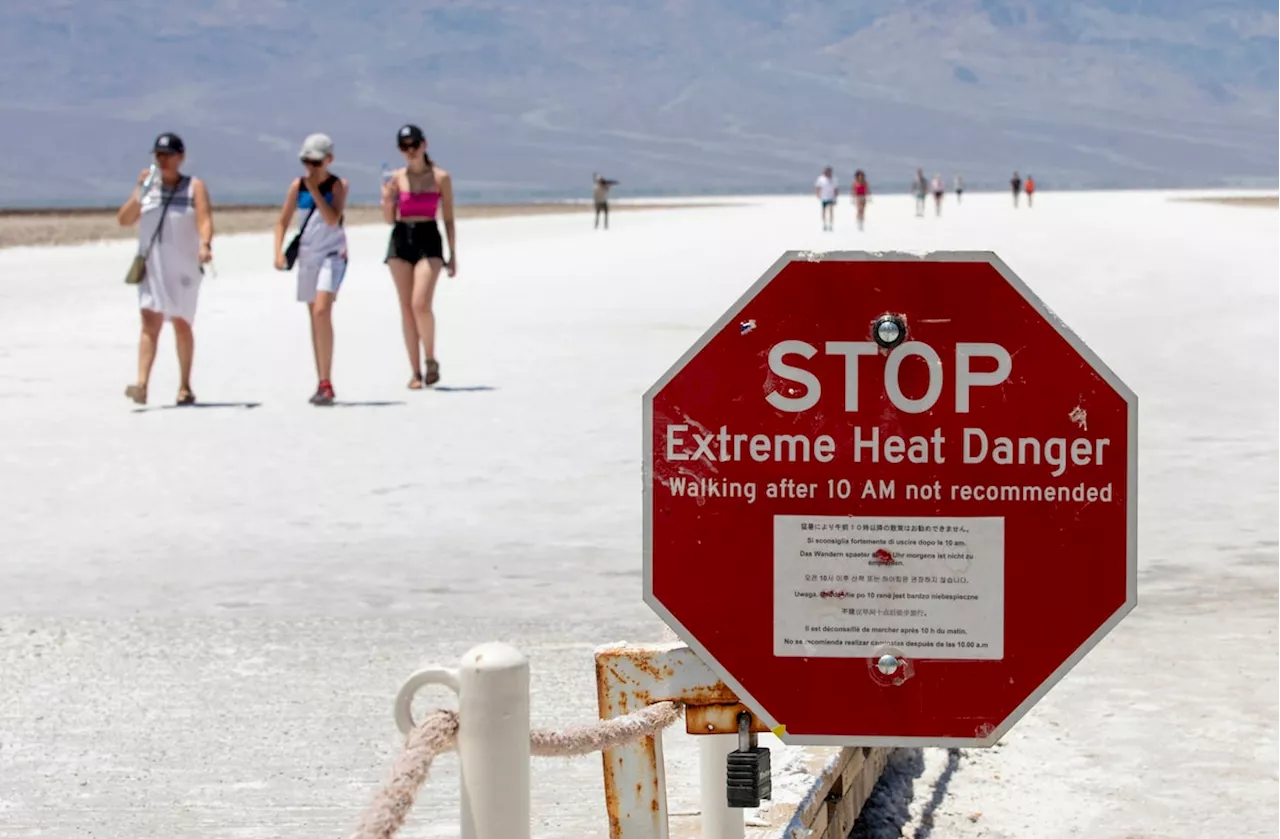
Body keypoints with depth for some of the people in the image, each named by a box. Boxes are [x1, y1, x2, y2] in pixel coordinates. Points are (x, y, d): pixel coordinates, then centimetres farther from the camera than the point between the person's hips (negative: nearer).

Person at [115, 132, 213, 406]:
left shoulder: (194, 187, 3)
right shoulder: (148, 186, 11)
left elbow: (204, 219, -10)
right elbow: (124, 219, 5)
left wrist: (204, 244, -29)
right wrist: (139, 192, -8)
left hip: (184, 267, -1)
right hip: (151, 264, 1)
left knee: (181, 324, 7)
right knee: (150, 322, -13)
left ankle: (185, 387, 19)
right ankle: (142, 384, -23)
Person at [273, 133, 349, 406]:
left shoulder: (338, 185, -6)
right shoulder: (298, 185, 3)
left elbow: (332, 219, -19)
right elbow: (283, 221, 7)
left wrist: (315, 190, -20)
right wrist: (279, 251, -7)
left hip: (332, 255, -5)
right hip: (307, 255, 5)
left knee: (322, 311, -21)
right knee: (315, 317, 10)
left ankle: (326, 384, -21)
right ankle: (322, 384, 18)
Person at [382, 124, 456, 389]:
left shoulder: (440, 177, 1)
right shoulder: (396, 178, 6)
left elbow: (448, 219, 5)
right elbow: (389, 219, 10)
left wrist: (453, 255, 3)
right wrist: (387, 200, -10)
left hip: (429, 240, -3)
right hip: (400, 240, 3)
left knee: (420, 304, -18)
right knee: (406, 308, 3)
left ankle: (431, 361, 3)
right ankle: (415, 371, 9)